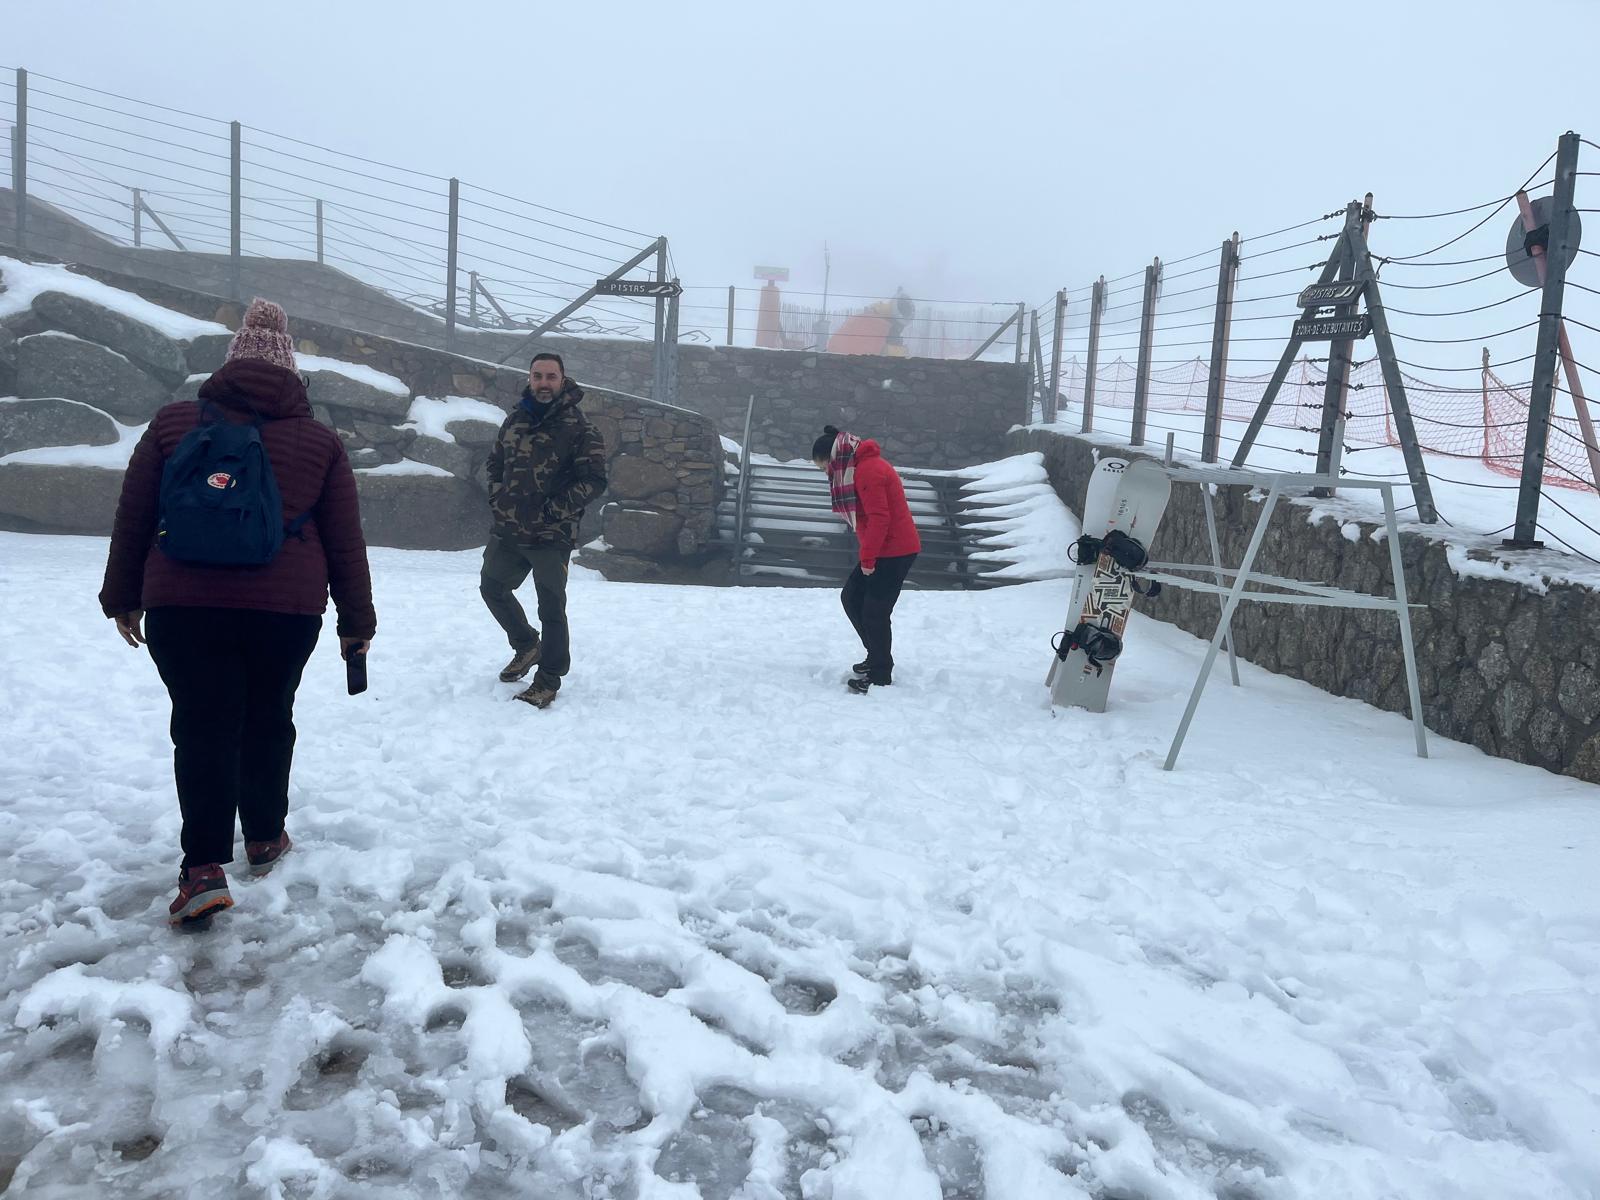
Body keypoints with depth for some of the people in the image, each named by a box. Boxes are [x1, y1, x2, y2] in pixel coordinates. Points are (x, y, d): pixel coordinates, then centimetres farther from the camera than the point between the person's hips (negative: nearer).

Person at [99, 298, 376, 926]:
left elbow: (132, 517, 8)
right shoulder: (320, 441, 4)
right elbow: (345, 542, 6)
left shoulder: (174, 422, 5)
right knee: (268, 720, 17)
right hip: (287, 611, 1)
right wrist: (357, 620, 14)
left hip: (182, 605, 0)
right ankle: (265, 838, 30)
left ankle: (204, 867, -7)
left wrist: (123, 597, 18)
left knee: (203, 728, 2)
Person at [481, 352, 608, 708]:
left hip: (552, 536, -7)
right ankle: (526, 645, 43)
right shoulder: (516, 419, 8)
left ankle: (549, 680, 14)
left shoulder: (577, 426, -10)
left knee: (551, 608, 0)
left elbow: (593, 479, -13)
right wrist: (498, 502, 9)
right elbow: (496, 463, 22)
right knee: (493, 588, 21)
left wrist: (553, 511, -17)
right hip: (507, 531, 7)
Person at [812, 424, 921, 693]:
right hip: (883, 550, 10)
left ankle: (881, 677, 6)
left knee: (874, 613, -5)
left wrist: (867, 558, -17)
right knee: (851, 598, 14)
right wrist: (868, 555, 14)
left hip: (894, 552, -10)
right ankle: (877, 657, 24)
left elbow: (879, 518, -24)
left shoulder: (867, 471, -19)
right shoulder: (862, 467, 14)